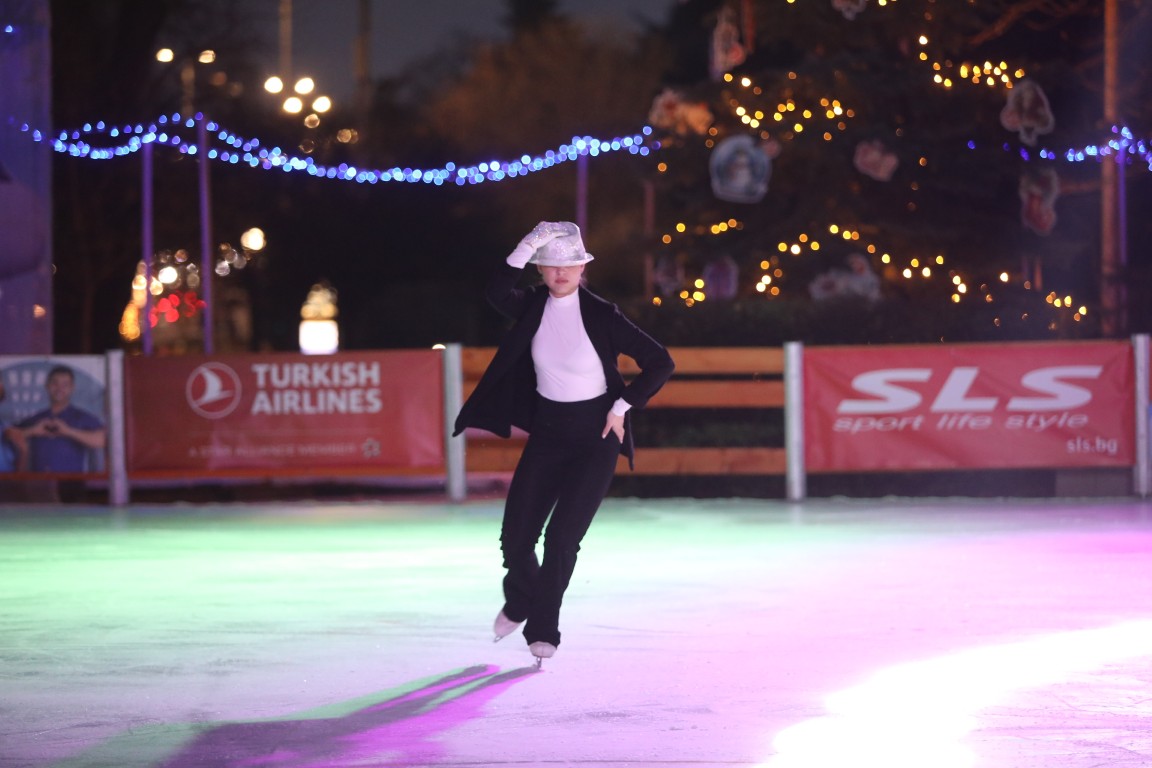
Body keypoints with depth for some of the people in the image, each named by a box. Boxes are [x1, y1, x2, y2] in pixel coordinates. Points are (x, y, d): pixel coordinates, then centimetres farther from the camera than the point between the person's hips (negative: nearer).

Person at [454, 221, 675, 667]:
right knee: (515, 536, 2)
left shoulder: (601, 315, -11)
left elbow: (660, 363, -8)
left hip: (595, 435, -4)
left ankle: (543, 628, 6)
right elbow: (499, 294, -25)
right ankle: (520, 600, 34)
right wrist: (527, 247, -32)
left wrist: (623, 407, -10)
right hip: (546, 433, 4)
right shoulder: (533, 307, -2)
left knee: (562, 536, -11)